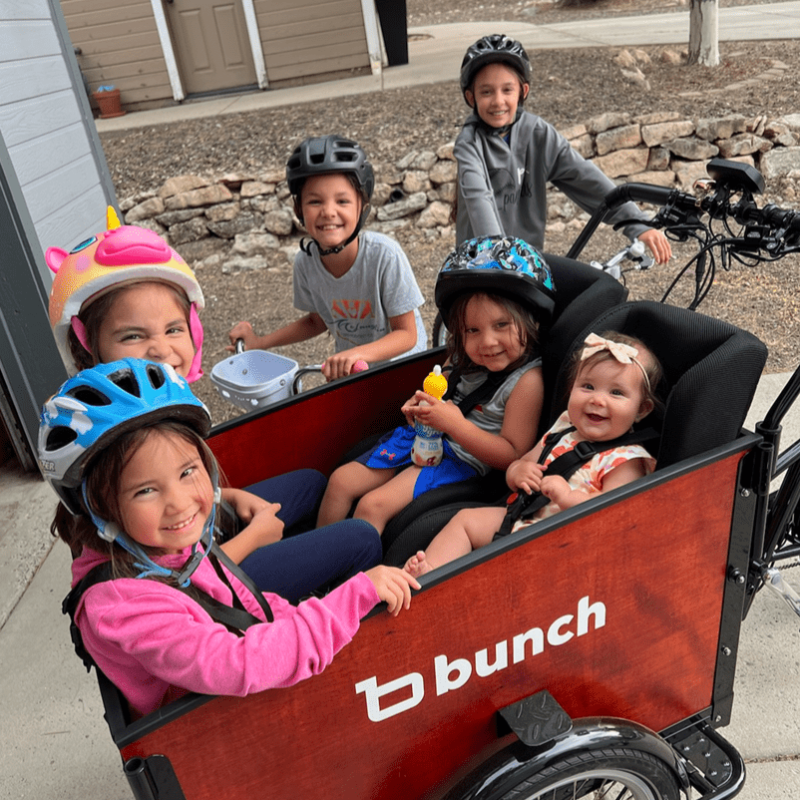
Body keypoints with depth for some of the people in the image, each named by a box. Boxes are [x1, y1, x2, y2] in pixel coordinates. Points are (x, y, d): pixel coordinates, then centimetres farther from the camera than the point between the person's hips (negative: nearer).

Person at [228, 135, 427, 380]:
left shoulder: (385, 255, -26)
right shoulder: (306, 261, -13)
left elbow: (407, 334, -20)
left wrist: (358, 353, -37)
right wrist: (260, 343, -1)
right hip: (349, 370, 3)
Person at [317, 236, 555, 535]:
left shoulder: (527, 381, -20)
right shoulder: (464, 356, 0)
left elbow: (513, 456, -20)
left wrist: (454, 424, -26)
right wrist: (422, 404, 0)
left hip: (462, 460, -7)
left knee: (373, 505, -20)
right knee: (341, 481, 3)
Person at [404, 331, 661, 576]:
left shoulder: (627, 460, -10)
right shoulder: (562, 431, 11)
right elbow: (522, 463, 19)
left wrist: (568, 497, -37)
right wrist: (518, 472, -6)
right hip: (522, 519, 8)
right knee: (465, 518, 5)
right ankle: (429, 573, -9)